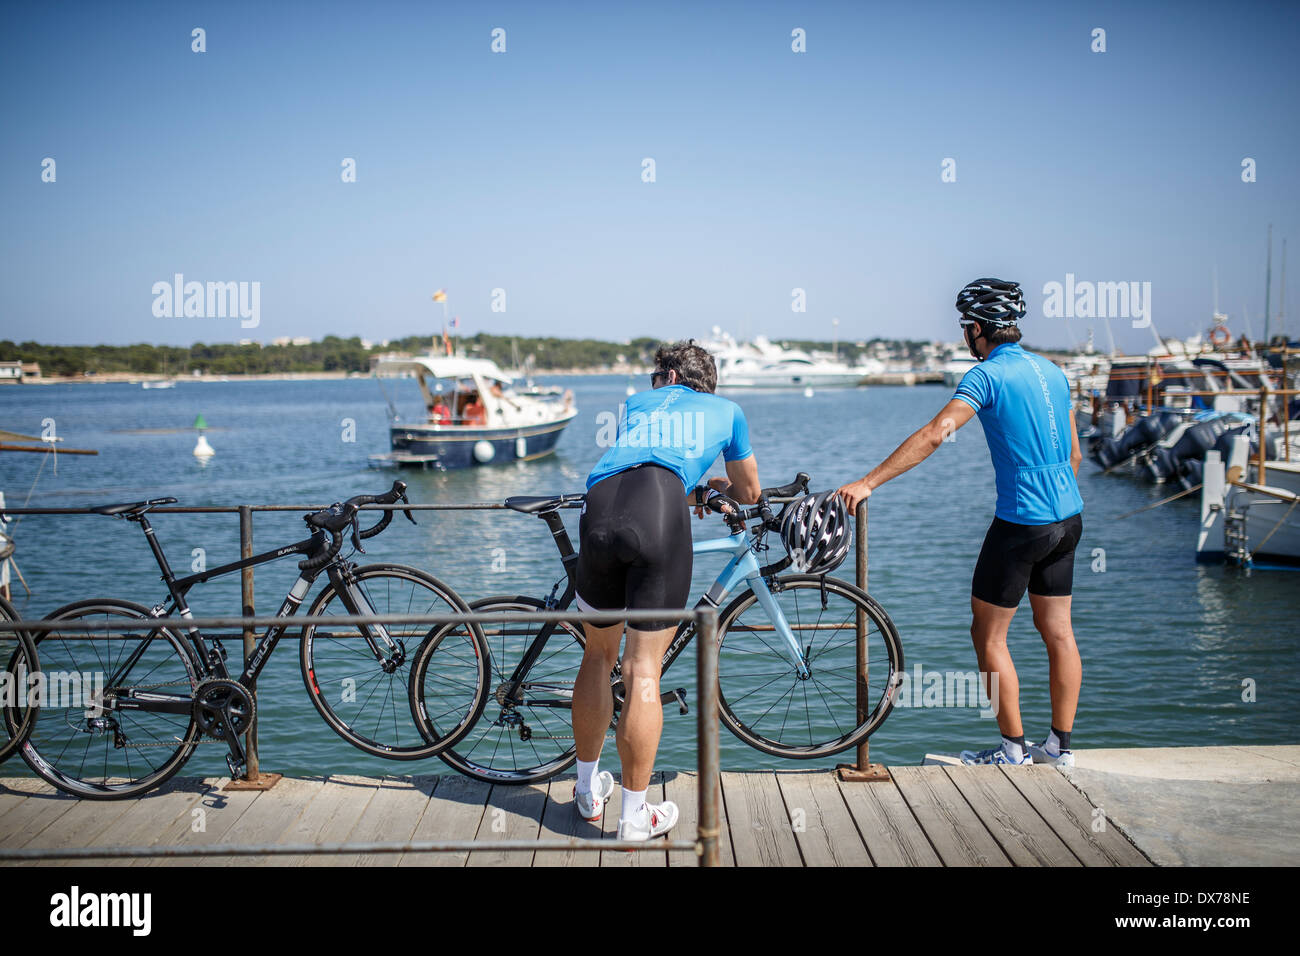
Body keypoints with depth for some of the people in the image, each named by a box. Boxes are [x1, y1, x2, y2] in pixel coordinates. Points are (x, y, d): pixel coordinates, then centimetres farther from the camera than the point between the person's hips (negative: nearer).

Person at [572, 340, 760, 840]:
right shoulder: (726, 410, 32)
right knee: (643, 670, 1)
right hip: (661, 513, -3)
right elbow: (749, 492, 42)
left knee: (599, 654, 20)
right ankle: (635, 815, 9)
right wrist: (718, 488, 62)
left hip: (599, 509, 3)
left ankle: (588, 788, 33)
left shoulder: (636, 404, 37)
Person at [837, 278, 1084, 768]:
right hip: (1068, 518, 8)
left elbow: (935, 434, -25)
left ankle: (1014, 749, 10)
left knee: (989, 635, 5)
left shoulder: (988, 375, -13)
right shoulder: (1052, 371, 11)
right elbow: (1074, 455, 17)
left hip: (1021, 522, -8)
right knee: (1058, 631, 13)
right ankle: (1059, 746, 20)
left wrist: (868, 482, -27)